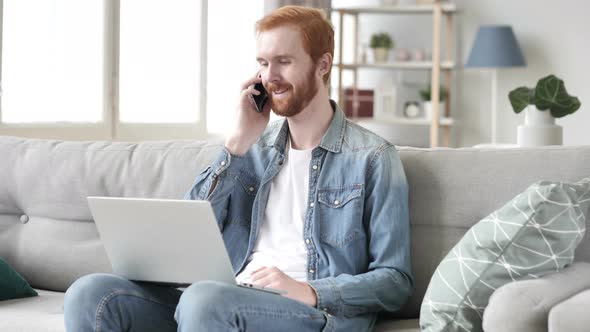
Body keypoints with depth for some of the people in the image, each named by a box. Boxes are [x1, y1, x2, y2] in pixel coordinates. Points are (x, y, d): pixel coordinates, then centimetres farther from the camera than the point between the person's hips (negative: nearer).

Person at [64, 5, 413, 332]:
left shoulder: (372, 157, 3)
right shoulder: (256, 148, 19)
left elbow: (395, 281, -1)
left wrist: (309, 292, -18)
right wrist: (239, 141, 2)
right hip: (228, 301, 6)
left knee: (204, 298, -37)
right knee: (91, 293, -18)